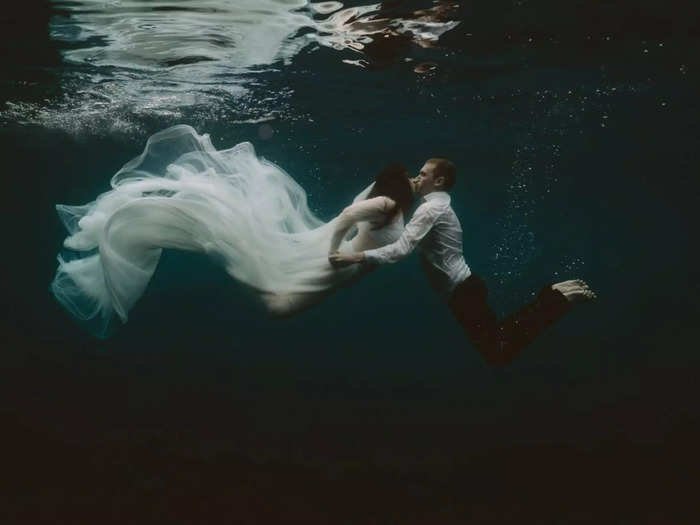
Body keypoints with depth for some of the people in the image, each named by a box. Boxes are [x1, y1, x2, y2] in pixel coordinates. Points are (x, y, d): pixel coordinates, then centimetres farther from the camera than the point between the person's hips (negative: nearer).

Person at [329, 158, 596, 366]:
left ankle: (556, 298, -1)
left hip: (463, 293, -9)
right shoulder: (437, 204, 16)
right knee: (499, 338, 18)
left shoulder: (431, 208, -16)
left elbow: (401, 249, -28)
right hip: (463, 289, 9)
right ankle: (552, 297, 17)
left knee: (499, 353, -7)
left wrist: (355, 257, -29)